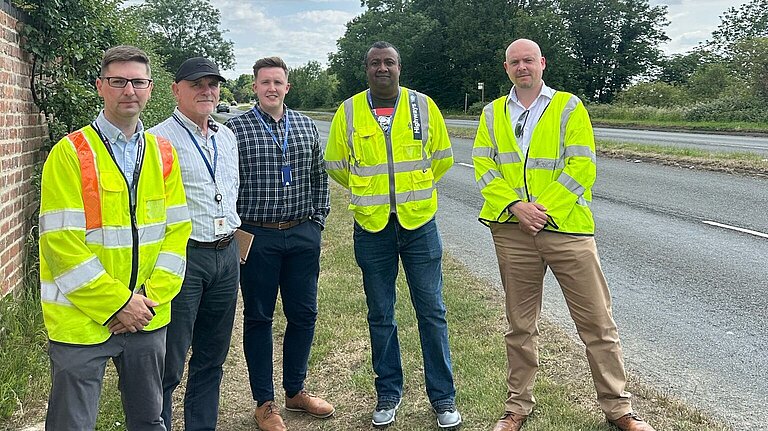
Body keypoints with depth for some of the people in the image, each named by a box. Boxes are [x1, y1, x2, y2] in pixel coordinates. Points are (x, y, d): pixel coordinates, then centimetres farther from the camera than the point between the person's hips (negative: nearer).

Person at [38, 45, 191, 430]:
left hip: (147, 317, 5)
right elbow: (61, 244, -15)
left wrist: (152, 297, -6)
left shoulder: (163, 154, 6)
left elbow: (177, 230, 4)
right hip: (82, 321, -4)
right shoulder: (70, 154, -10)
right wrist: (116, 304, -15)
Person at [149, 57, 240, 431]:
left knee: (212, 358, 16)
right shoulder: (159, 139, -9)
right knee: (168, 365, -1)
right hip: (182, 257, -7)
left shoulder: (227, 137, 13)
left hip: (227, 255, 7)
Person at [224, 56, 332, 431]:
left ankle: (295, 391, 30)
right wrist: (236, 229, -6)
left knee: (303, 315, 11)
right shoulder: (235, 128, -4)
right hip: (257, 237, -4)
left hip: (303, 236, 4)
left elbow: (319, 176, 15)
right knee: (259, 318, 8)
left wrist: (318, 219, 9)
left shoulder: (306, 126, 8)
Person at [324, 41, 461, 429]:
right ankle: (388, 394, 27)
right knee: (380, 316, 10)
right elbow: (335, 164, 11)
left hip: (419, 222, 0)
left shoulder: (423, 105, 1)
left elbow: (441, 157, 12)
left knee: (431, 312, 6)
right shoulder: (349, 111, 0)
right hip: (371, 227, 1)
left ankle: (443, 397, 19)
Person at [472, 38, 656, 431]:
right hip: (512, 231, 2)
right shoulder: (492, 114, 11)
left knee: (597, 322, 2)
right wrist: (516, 206, -12)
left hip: (566, 227, -2)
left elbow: (581, 167, -6)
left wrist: (543, 208, -15)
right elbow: (484, 168, 3)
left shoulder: (568, 107, 3)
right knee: (520, 325, 13)